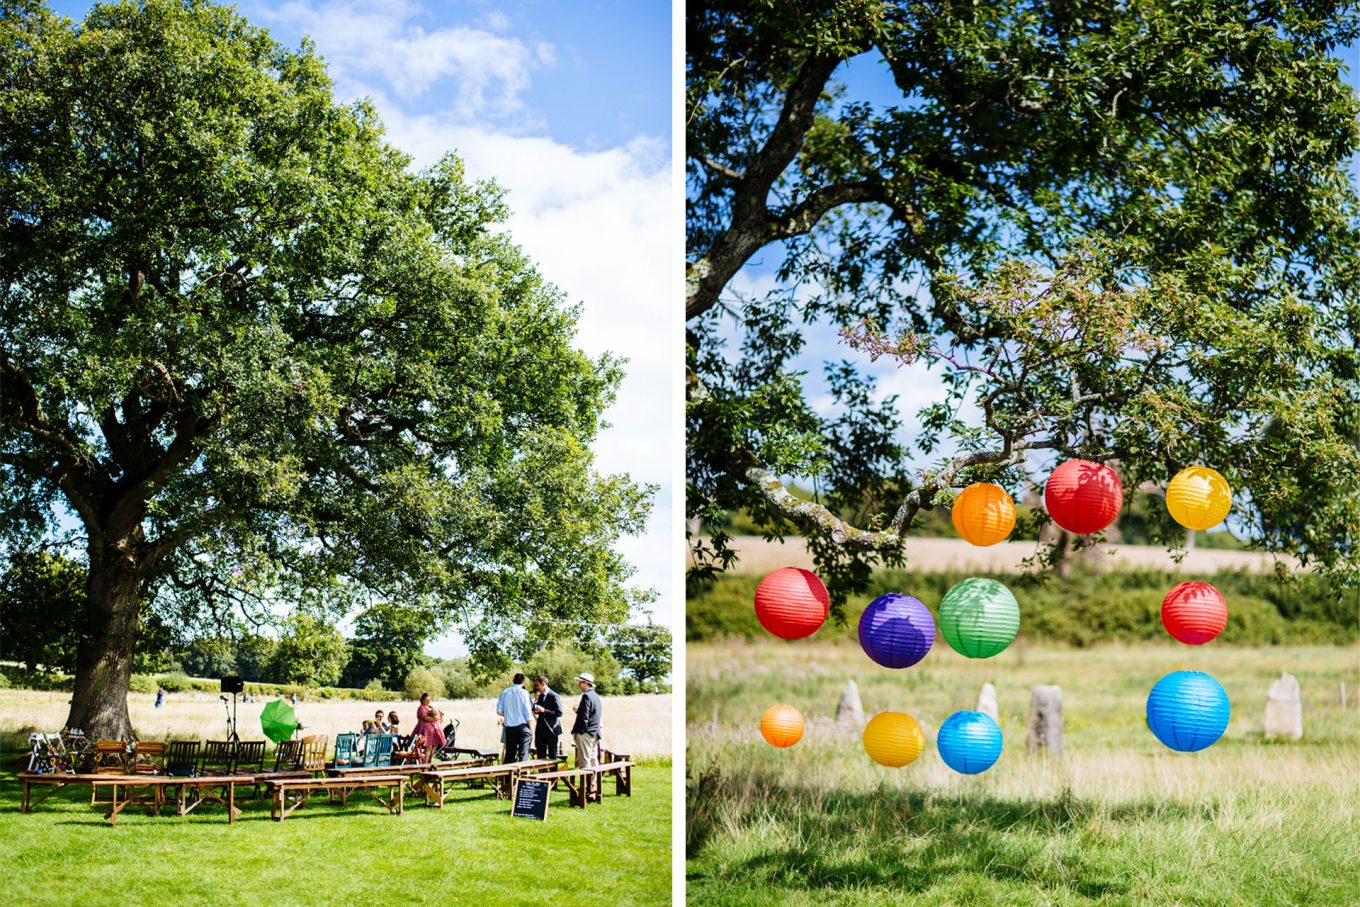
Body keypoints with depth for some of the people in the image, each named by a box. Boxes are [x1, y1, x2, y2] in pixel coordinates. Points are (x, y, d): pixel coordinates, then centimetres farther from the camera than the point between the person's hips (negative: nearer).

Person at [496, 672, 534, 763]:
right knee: (523, 754, -3)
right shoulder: (523, 692, -7)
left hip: (509, 727, 4)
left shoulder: (504, 692, 5)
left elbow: (499, 711, 6)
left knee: (509, 754, 10)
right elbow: (527, 710, -7)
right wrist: (529, 725, 4)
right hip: (522, 726, -4)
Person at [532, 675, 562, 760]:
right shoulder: (540, 696, 13)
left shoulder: (554, 696, -10)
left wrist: (544, 710, -20)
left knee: (552, 756, -1)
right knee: (540, 757, 9)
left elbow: (559, 713, -15)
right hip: (541, 730, 7)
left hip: (551, 730, -7)